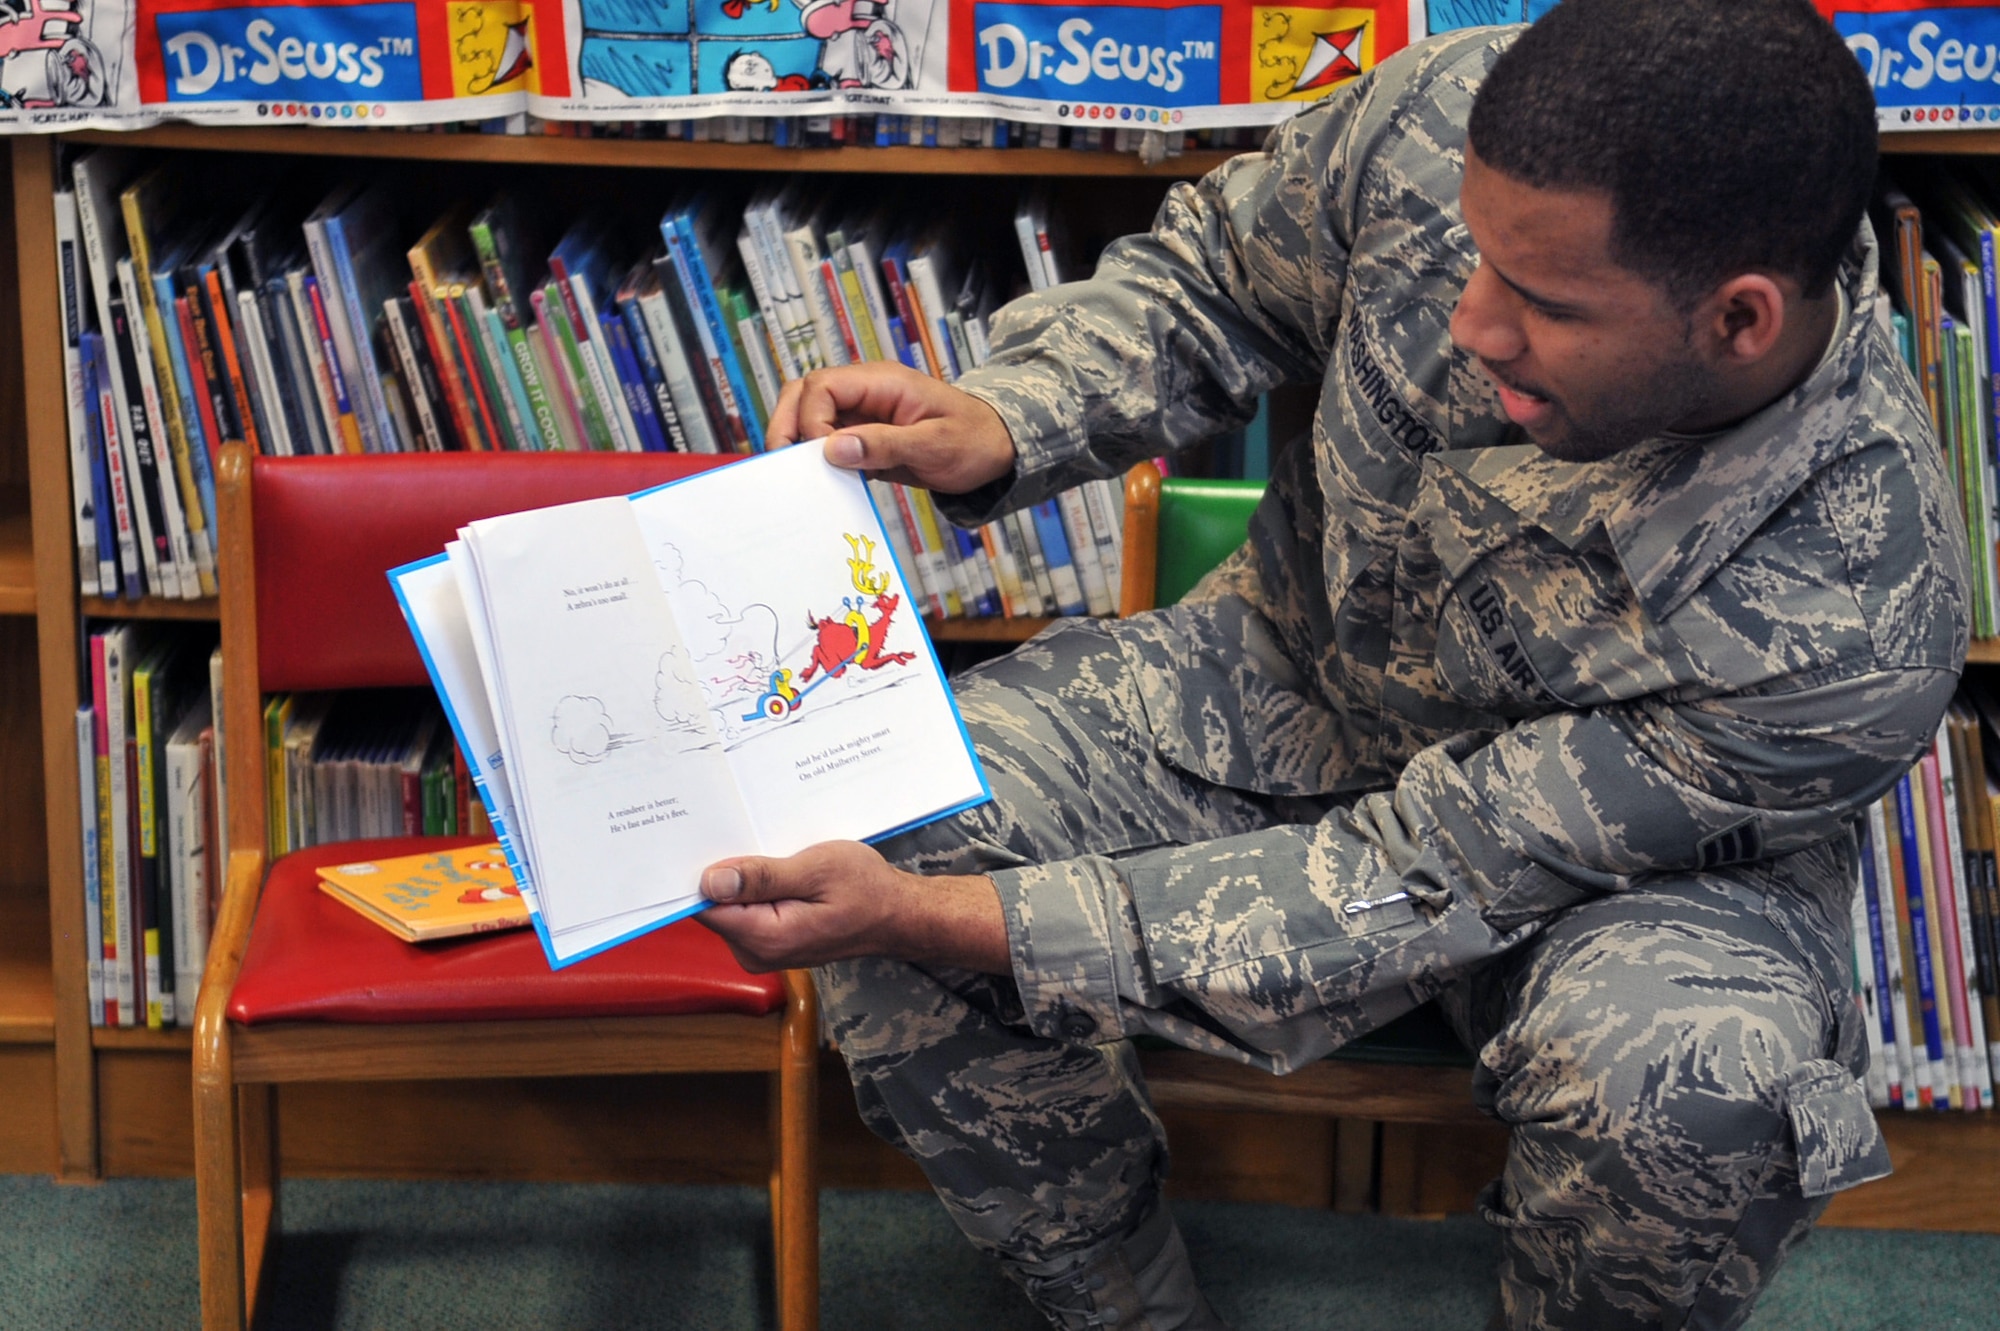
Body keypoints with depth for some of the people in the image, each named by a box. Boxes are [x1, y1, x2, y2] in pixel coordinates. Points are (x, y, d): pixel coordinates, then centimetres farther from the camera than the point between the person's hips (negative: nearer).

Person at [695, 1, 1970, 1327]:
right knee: (870, 824, -18)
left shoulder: (1849, 629, -36)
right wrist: (1004, 423, -23)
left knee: (1684, 1101, -37)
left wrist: (941, 920, -34)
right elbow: (1213, 279, -2)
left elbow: (1417, 880, -31)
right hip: (1296, 667, 4)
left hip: (1656, 840, -3)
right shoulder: (1452, 127, -26)